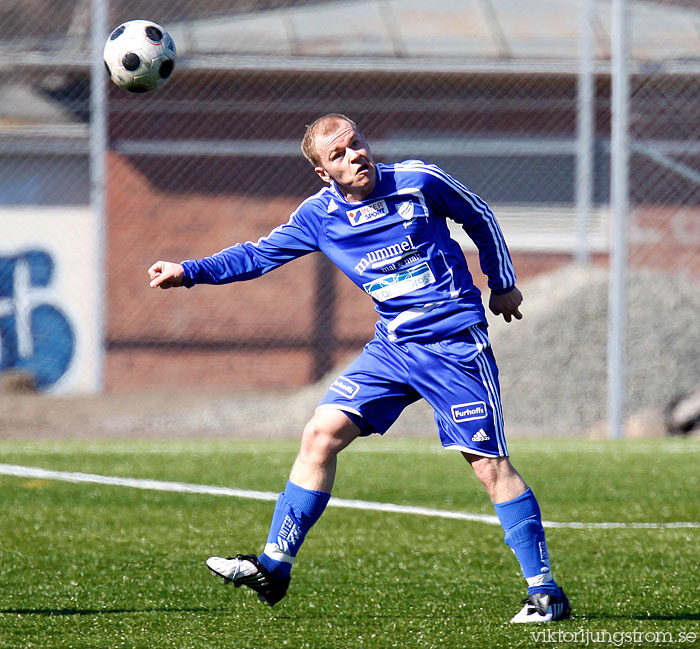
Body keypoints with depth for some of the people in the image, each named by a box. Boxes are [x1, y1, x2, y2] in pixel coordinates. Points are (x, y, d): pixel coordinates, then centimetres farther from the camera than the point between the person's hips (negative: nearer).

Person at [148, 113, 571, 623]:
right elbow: (258, 255, 9)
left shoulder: (419, 181, -9)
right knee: (321, 435, -5)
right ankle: (275, 566, 2)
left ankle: (545, 590, -3)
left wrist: (503, 284, 15)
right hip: (392, 346, 4)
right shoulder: (319, 216, 1)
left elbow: (480, 218, 7)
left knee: (489, 463, -8)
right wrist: (188, 272, -3)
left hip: (455, 345, -4)